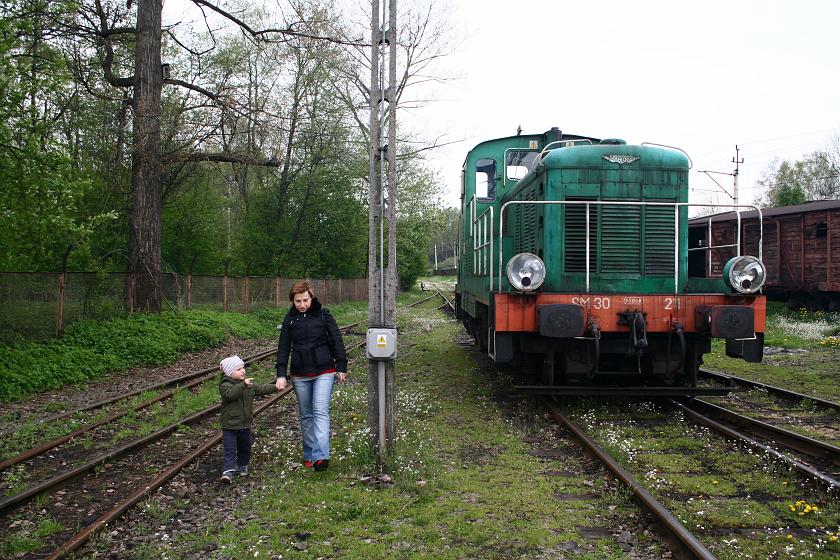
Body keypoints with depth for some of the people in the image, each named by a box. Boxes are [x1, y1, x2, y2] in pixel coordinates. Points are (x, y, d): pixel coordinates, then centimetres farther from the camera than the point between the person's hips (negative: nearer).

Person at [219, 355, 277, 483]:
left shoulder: (249, 384, 7)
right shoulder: (225, 385, -15)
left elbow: (261, 389, 16)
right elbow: (230, 394, -34)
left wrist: (275, 387, 7)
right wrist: (243, 385, -44)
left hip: (245, 424, 6)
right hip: (230, 425, -6)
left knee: (245, 448, 19)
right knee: (230, 449, -10)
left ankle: (242, 466, 37)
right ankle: (228, 471, -13)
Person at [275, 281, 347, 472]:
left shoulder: (323, 314, -2)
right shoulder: (290, 319, 4)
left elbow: (336, 341, 0)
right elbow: (283, 348, 5)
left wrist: (341, 367, -2)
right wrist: (281, 374, -3)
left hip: (323, 372, -3)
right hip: (300, 375, 3)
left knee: (321, 411, -15)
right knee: (306, 416, 11)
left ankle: (321, 456, -22)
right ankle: (309, 454, 22)